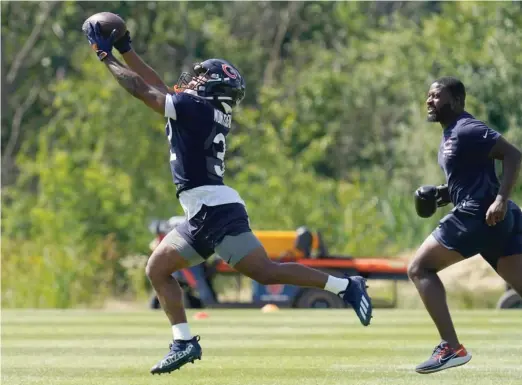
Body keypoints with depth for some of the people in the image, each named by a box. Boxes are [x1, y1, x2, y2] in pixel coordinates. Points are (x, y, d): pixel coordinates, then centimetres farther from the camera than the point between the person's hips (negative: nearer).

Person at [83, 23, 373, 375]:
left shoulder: (195, 108, -9)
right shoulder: (207, 113, 16)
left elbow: (143, 90, -6)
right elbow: (160, 88, 25)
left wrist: (106, 56, 4)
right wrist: (126, 50, 25)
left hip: (214, 209, -10)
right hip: (205, 213, 10)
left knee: (265, 271, -13)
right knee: (158, 269, 11)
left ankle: (345, 287, -11)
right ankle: (184, 342, 7)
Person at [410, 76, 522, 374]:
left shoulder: (467, 130, -10)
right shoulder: (451, 134, 21)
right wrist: (444, 194, 15)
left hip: (478, 214, -10)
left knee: (420, 268, -3)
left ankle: (451, 348, -10)